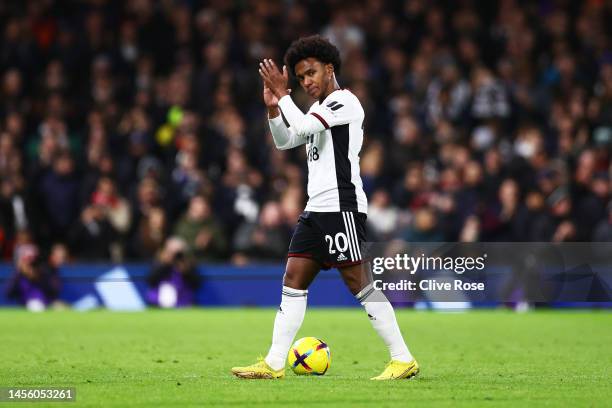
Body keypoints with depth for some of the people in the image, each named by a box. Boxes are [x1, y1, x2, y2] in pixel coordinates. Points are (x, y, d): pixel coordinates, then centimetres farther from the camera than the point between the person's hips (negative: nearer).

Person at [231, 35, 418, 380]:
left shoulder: (345, 101, -7)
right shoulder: (321, 110, 21)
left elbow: (303, 126, -19)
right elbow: (285, 141, 25)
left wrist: (283, 94, -6)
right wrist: (273, 107, 9)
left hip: (342, 206, -9)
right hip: (317, 209, 9)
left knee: (359, 281, -11)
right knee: (294, 280, 4)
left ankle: (403, 359, -8)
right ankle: (274, 364, 4)